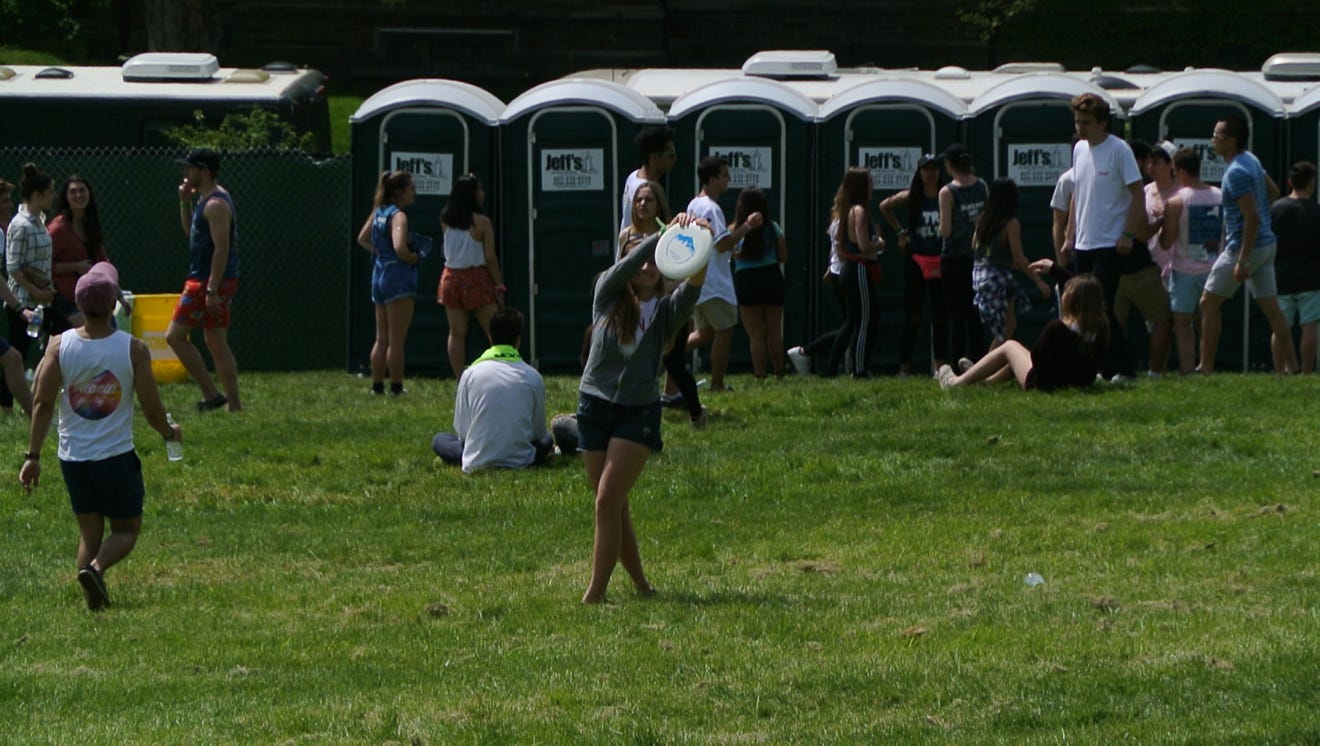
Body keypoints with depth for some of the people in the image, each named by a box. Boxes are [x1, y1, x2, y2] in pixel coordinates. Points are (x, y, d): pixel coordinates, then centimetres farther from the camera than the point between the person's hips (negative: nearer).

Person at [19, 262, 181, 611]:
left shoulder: (60, 346, -7)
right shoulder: (133, 350, -11)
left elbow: (42, 404, -8)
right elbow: (152, 409, -7)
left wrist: (33, 456, -3)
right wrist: (170, 432, 14)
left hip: (72, 457, 3)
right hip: (116, 456, -3)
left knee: (89, 532, 17)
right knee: (126, 530, 12)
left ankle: (94, 597, 8)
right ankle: (96, 567, -16)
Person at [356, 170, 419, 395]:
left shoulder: (379, 212, 11)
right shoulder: (398, 216, -15)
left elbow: (362, 239, 22)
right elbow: (399, 248, -28)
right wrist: (414, 258, -10)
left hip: (379, 275, 9)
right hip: (399, 277, -9)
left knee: (382, 339, 14)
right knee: (397, 340, -4)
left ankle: (377, 385, 16)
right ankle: (396, 388, -2)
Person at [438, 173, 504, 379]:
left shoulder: (446, 221, 0)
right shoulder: (481, 222, -12)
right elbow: (490, 258, -12)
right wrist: (499, 285, -3)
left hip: (451, 277, 4)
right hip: (476, 277, -4)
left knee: (457, 333, 5)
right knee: (494, 331, 2)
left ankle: (460, 380, 3)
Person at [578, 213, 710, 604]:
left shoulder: (667, 311, 1)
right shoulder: (607, 297, 2)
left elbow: (693, 287, -17)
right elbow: (626, 266, -16)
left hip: (639, 413, -2)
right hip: (594, 407, 2)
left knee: (608, 501, -12)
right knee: (615, 508, 6)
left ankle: (595, 593, -10)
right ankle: (641, 584, 21)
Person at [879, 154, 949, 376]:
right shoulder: (910, 197, 1)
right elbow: (884, 207, 16)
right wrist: (900, 231, 11)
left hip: (941, 261, 0)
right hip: (916, 260, 0)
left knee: (941, 316, 4)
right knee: (912, 316, 0)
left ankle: (941, 365, 9)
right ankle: (905, 366, 1)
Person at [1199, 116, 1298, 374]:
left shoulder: (1236, 172, -20)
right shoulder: (1250, 160, 10)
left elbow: (1252, 217, -25)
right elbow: (1273, 191, 24)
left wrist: (1242, 261, -25)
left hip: (1246, 245, -9)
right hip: (1266, 244, 9)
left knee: (1209, 303, 0)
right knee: (1271, 307, 8)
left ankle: (1206, 368, 0)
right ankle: (1291, 367, 4)